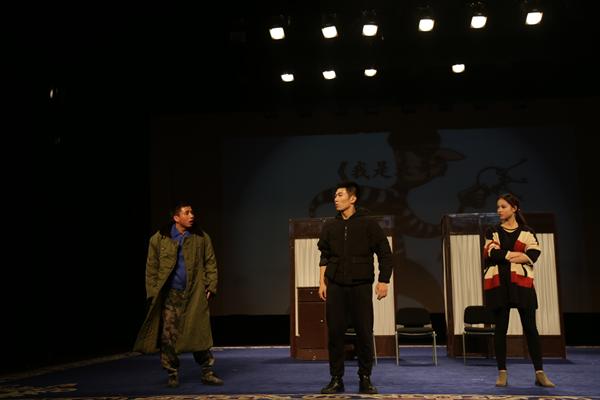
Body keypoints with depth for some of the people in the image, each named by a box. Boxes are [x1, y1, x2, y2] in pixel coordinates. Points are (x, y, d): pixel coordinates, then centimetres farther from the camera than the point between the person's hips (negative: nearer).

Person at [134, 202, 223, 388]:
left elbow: (210, 263, 7)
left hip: (195, 294, 1)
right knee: (168, 336, 1)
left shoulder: (201, 238, 6)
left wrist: (211, 287, -1)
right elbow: (151, 267, 3)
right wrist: (153, 292, -3)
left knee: (201, 334, 0)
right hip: (170, 294, 0)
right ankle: (172, 374, 14)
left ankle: (207, 372, 9)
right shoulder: (159, 239, 2)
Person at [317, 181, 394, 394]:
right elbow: (324, 256, 12)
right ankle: (336, 379, 11)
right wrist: (322, 282, 6)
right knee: (334, 333, 2)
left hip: (361, 285, -2)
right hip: (335, 286, 3)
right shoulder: (330, 226, 8)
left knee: (364, 333, 0)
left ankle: (365, 379, 12)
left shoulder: (368, 224, -1)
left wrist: (383, 281, -6)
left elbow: (385, 254, 1)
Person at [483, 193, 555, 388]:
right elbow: (494, 254, -8)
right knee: (500, 328, 1)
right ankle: (502, 373, 7)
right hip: (498, 284, 0)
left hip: (522, 284, 0)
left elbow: (534, 254, -8)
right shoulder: (491, 232, 10)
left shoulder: (527, 232, 10)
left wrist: (504, 256, -12)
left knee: (530, 328, -2)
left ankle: (540, 373, 4)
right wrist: (517, 255, -9)